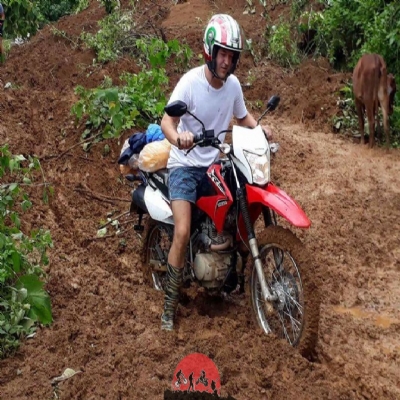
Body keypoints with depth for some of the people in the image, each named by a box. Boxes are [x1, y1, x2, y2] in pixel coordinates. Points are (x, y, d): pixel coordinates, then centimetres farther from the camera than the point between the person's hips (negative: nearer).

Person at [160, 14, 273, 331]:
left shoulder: (233, 84, -1)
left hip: (215, 163, 6)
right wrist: (178, 138, -49)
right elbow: (167, 121, -27)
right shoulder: (190, 82, -18)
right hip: (185, 165, -6)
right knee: (182, 233, -18)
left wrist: (260, 129, -4)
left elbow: (243, 116, 17)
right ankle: (169, 308, -6)